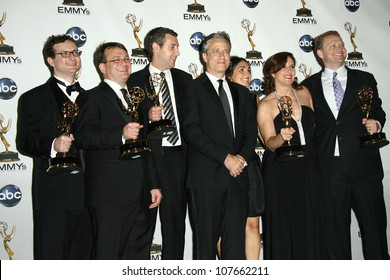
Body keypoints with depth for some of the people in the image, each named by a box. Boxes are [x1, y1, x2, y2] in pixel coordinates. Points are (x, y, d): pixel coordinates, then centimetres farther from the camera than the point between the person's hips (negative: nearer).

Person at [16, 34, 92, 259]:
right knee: (51, 256, 0)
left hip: (87, 195, 5)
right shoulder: (34, 98, 2)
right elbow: (24, 142, -7)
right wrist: (52, 146, -25)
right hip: (53, 196, -5)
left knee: (83, 256, 11)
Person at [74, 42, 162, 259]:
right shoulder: (94, 97, 0)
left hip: (140, 194, 7)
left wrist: (154, 184, 18)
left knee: (139, 254, 10)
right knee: (108, 254, -3)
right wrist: (121, 135, -27)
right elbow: (83, 137, -16)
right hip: (110, 194, -7)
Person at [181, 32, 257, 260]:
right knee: (207, 239, 4)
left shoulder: (242, 93, 19)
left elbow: (251, 132, 14)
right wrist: (225, 157, -14)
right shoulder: (193, 89, 2)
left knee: (236, 241, 4)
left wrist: (242, 157, -6)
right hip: (207, 176, -4)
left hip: (237, 177, 4)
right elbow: (191, 130, -9)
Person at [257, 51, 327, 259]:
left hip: (308, 168, 4)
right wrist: (281, 137, -31)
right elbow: (270, 143, -12)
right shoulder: (266, 105, -5)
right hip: (280, 173, -4)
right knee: (283, 226, 2)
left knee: (310, 225, 8)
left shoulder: (304, 93, 9)